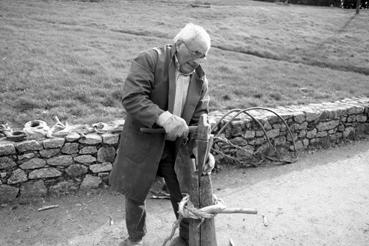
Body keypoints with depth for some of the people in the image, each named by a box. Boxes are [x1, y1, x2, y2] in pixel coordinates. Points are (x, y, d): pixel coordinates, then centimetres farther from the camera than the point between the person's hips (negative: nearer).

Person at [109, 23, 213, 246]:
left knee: (186, 196, 11)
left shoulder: (201, 79, 0)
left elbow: (199, 119, 1)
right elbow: (131, 97, -26)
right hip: (143, 143, -3)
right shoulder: (149, 60, -16)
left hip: (177, 147, 3)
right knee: (135, 195, 14)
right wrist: (164, 118, -38)